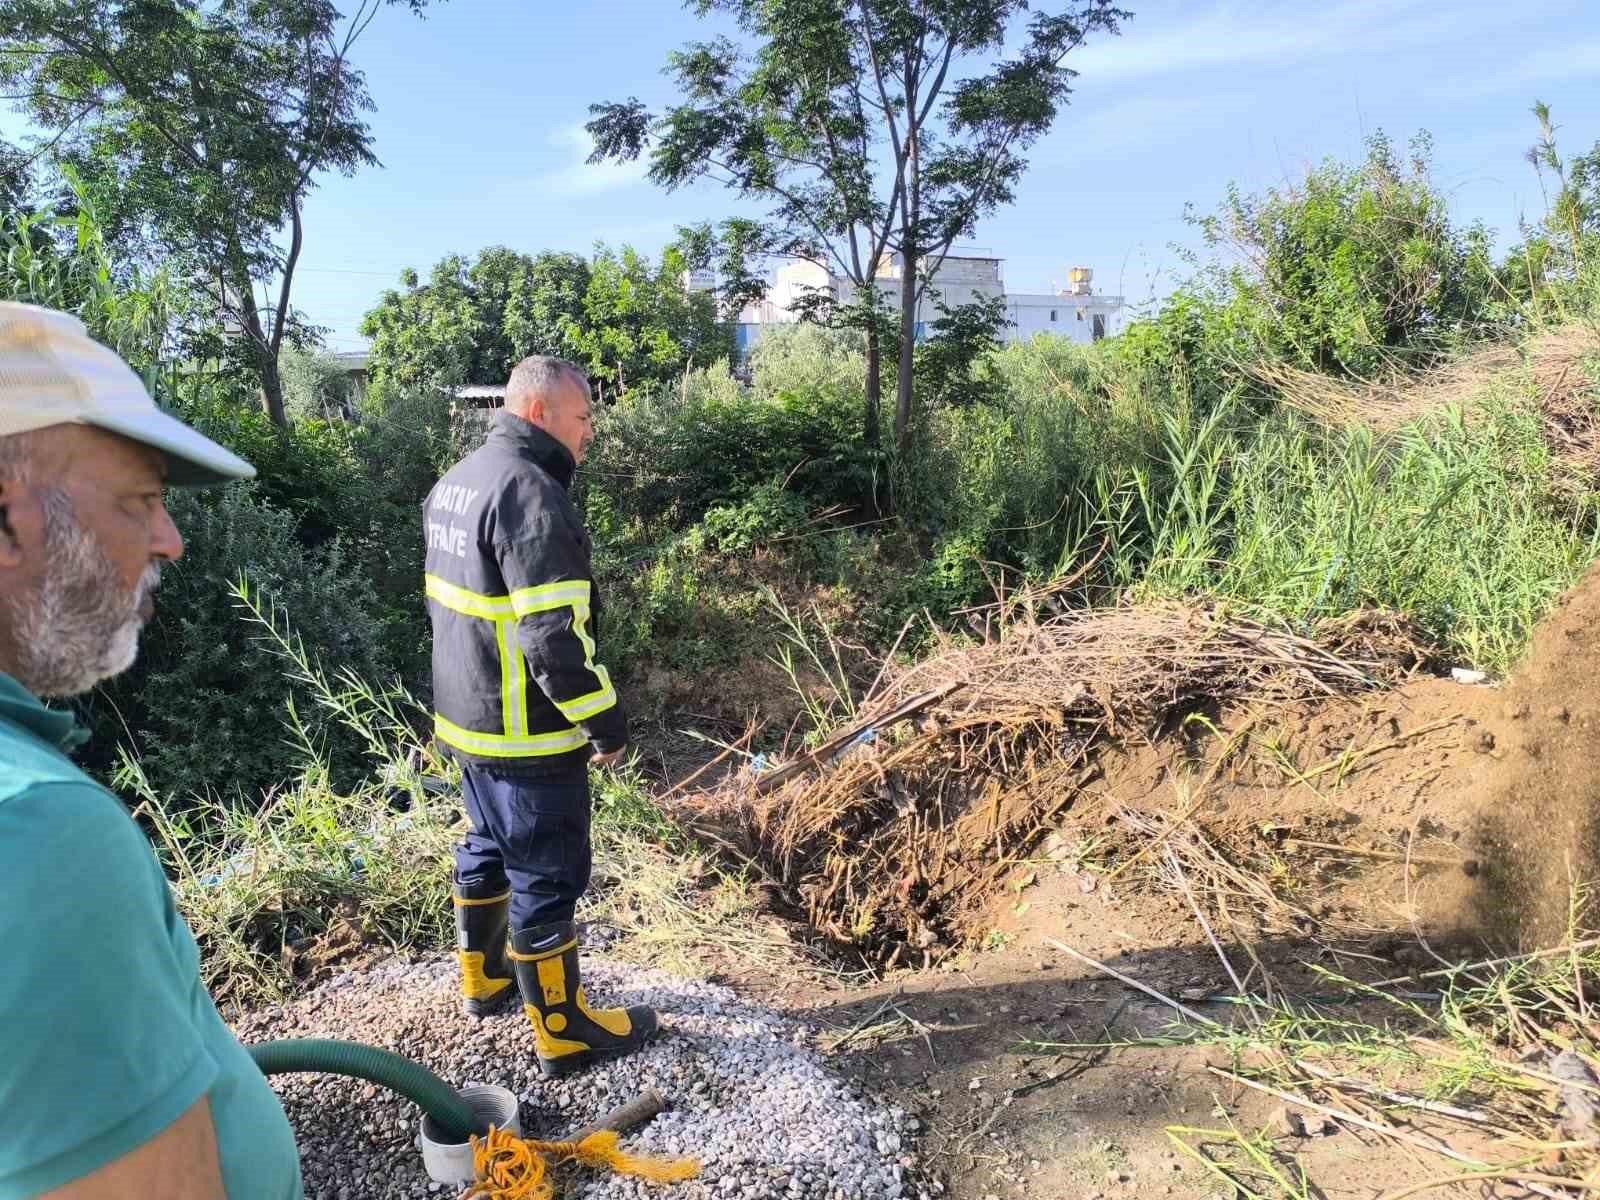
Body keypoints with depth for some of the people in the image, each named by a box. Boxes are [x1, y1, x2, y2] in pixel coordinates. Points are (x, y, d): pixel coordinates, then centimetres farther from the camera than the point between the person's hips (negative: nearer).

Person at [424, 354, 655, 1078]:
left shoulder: (456, 482, 9)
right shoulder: (533, 494, -23)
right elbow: (552, 636, -28)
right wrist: (604, 720, -17)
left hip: (466, 719, 10)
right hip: (527, 734, -10)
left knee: (487, 849, 25)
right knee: (546, 880, 4)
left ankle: (484, 978, 44)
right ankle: (564, 1032, 19)